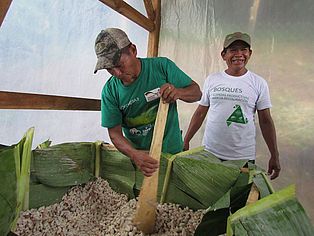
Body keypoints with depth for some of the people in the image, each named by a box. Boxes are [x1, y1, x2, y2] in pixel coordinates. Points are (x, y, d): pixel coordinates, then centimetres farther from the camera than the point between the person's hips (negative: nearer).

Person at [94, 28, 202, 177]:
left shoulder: (162, 66, -13)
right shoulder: (109, 91, -10)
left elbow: (196, 93, -7)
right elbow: (115, 132, -11)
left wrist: (178, 92, -30)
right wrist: (134, 154, -30)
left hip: (171, 152, 0)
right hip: (136, 155, 1)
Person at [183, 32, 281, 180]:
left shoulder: (259, 83, 0)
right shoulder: (211, 80, 4)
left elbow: (265, 121, 3)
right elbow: (200, 113, 8)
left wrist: (274, 156, 2)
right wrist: (186, 141, 7)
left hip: (244, 157, -1)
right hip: (210, 153, 1)